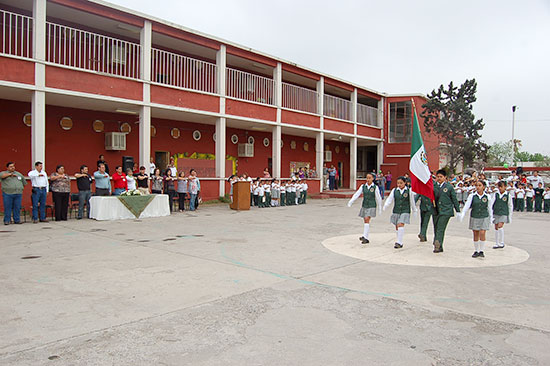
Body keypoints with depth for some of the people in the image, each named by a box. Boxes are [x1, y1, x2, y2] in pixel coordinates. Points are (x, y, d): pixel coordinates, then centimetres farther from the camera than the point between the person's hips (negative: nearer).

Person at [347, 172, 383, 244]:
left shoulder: (375, 187, -4)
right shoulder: (363, 186, 4)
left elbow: (378, 198, 2)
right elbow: (356, 194, -3)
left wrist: (380, 208, 7)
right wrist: (350, 202, -13)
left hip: (371, 206, -4)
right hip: (364, 206, 4)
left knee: (367, 220, -17)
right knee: (365, 221, 9)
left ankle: (365, 237, -16)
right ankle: (366, 238, 18)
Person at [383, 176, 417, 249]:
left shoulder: (409, 191, -1)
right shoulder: (394, 190, 4)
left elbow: (412, 202, 9)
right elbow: (389, 199, -2)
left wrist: (414, 211, 18)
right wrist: (385, 206, -20)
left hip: (405, 211, -3)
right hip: (396, 211, 3)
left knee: (401, 225, -17)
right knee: (397, 227, 7)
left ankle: (399, 242, -13)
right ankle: (400, 243, 20)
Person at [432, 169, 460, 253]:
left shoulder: (449, 186, 0)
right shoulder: (434, 185, 8)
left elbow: (454, 199, 5)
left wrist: (458, 211, 7)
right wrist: (435, 182, -13)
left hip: (445, 211, -4)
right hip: (436, 211, 4)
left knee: (440, 229, -12)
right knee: (436, 229, 9)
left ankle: (437, 245, -17)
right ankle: (439, 247, 19)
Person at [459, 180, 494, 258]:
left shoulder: (488, 197, 0)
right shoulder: (472, 196, -2)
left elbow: (490, 209, 9)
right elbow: (466, 206, -6)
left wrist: (491, 219, 12)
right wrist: (462, 214, -18)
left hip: (484, 217, -1)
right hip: (474, 217, 1)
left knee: (482, 233, -11)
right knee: (475, 235, 6)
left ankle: (482, 251, 1)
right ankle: (476, 251, 18)